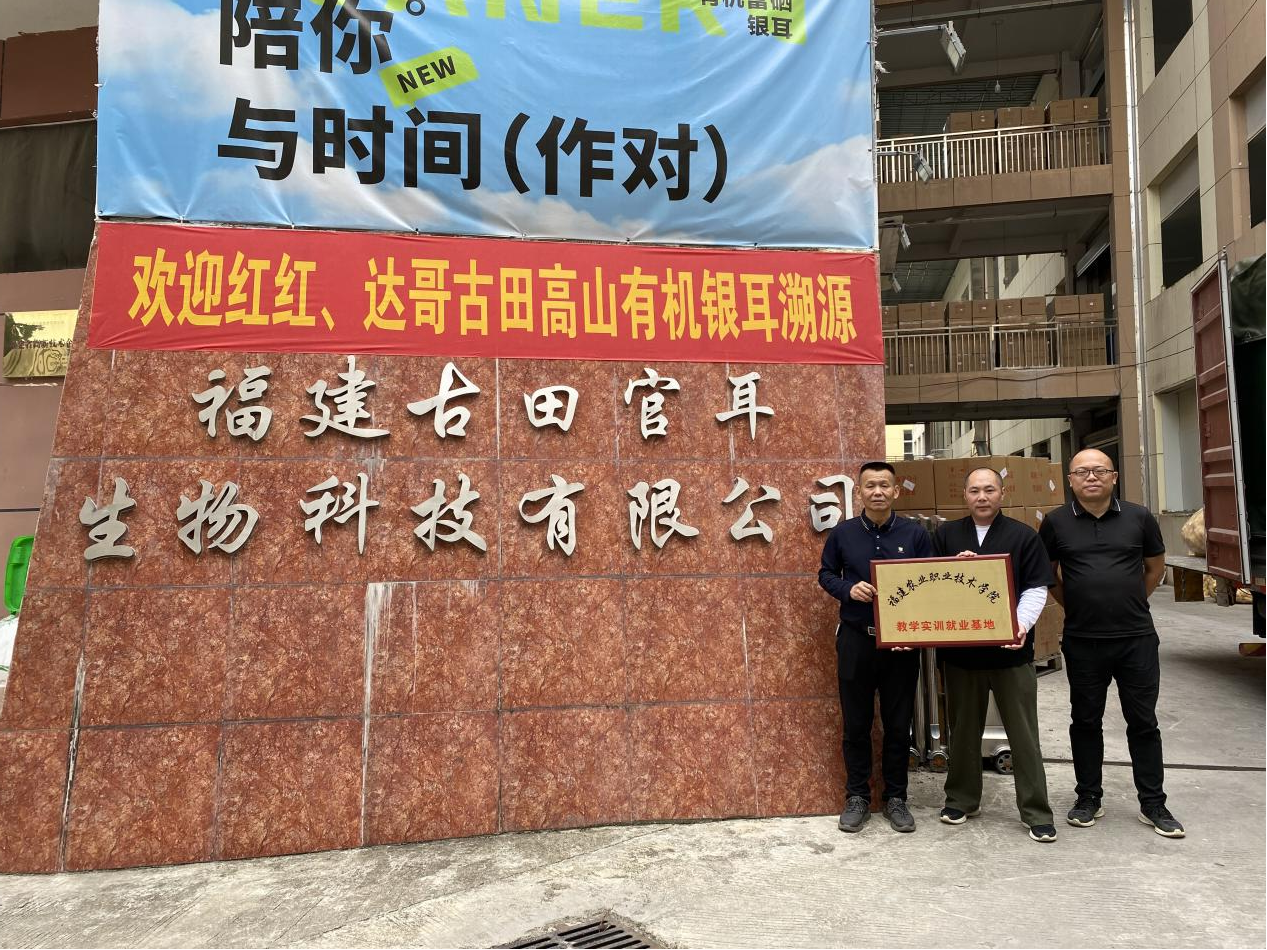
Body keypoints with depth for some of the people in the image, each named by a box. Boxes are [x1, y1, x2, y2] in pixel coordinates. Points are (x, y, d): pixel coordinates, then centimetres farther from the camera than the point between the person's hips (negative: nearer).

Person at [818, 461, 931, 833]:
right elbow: (826, 574, 9)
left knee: (898, 724, 9)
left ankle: (895, 797, 25)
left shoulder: (915, 533, -1)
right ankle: (857, 796, 23)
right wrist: (848, 589, -12)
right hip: (855, 640, 0)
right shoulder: (842, 533, 0)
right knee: (856, 724, 9)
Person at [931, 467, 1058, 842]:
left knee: (1023, 733, 4)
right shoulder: (946, 535, 8)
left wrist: (1022, 623, -18)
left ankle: (1036, 812, 15)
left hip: (1011, 650, -2)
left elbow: (1036, 588, -2)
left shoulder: (1023, 536, 1)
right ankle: (961, 800, 28)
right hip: (960, 650, 2)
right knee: (963, 729, 14)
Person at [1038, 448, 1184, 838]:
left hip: (1137, 638, 0)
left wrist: (1130, 602, 11)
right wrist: (1076, 605, 7)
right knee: (1085, 721, 11)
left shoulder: (1139, 517, 0)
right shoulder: (1055, 523, -2)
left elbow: (1155, 567, 13)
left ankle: (1153, 804, 22)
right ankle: (1089, 798, 25)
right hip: (1082, 641, 0)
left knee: (1143, 721, 9)